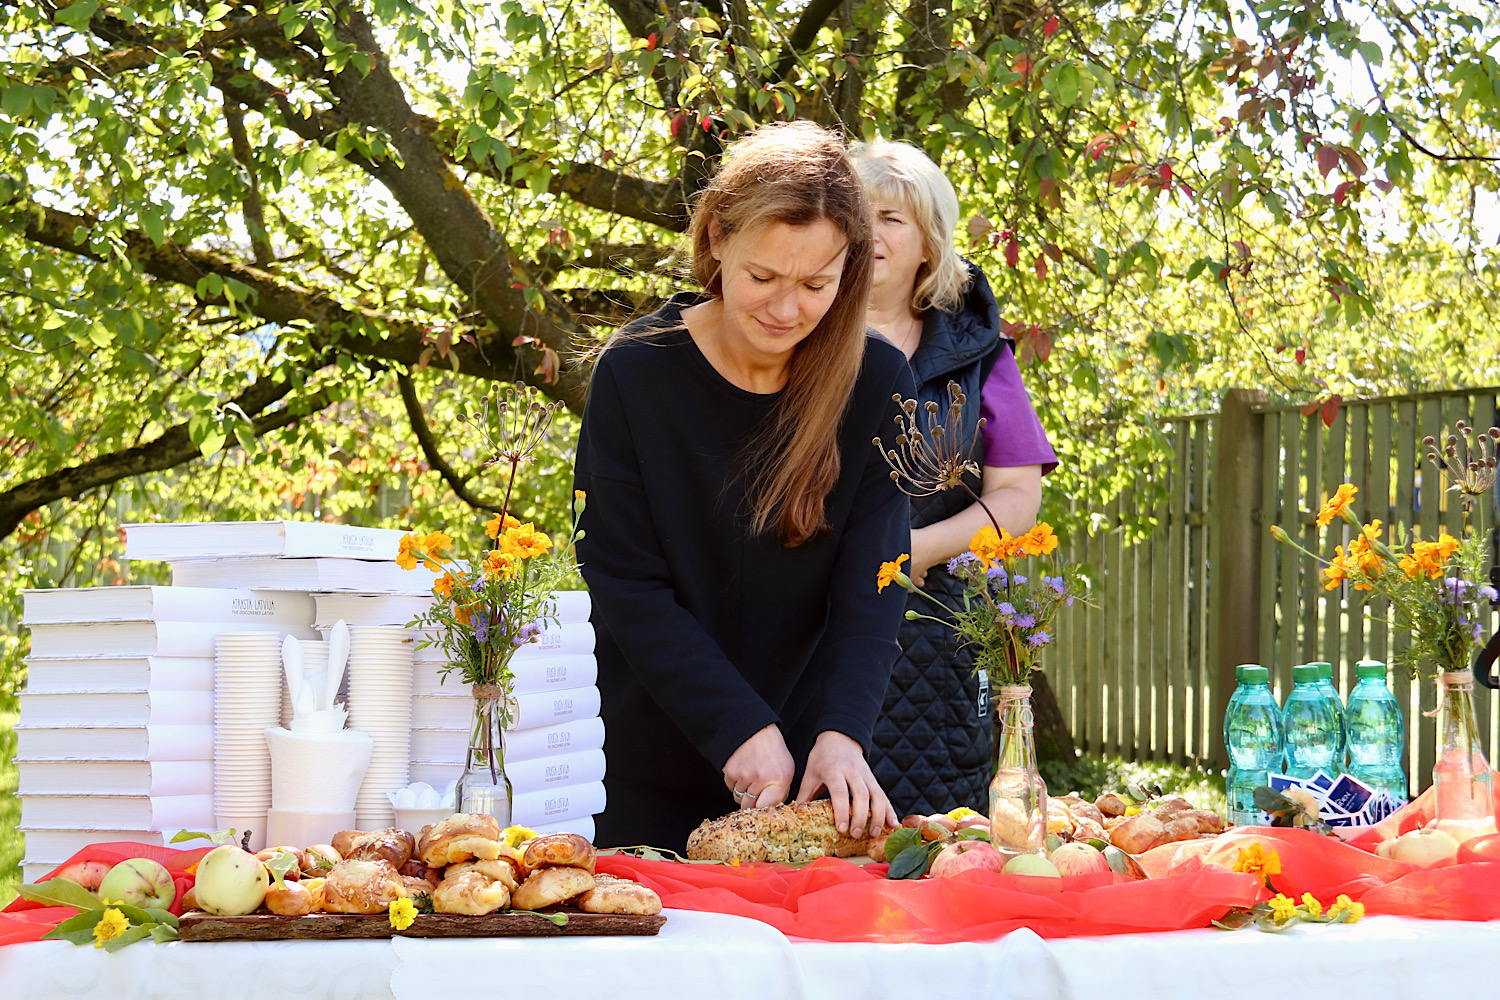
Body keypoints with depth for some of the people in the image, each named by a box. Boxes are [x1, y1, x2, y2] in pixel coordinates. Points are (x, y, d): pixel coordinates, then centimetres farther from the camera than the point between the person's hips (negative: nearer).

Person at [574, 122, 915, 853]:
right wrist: (740, 728, -20)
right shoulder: (635, 372, -11)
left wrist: (841, 733, -24)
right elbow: (625, 583, -11)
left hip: (807, 771, 2)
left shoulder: (875, 383, -5)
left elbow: (871, 582, -8)